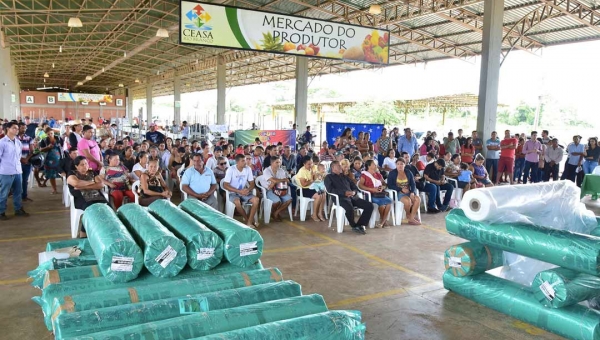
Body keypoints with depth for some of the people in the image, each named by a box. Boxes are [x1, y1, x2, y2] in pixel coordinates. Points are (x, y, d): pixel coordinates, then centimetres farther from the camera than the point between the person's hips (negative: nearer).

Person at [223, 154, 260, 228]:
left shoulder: (248, 169, -1)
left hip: (244, 192, 4)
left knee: (256, 200, -23)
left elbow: (252, 183, 5)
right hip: (233, 193, -4)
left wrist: (248, 189, -19)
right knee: (237, 202, -36)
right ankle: (247, 219, -12)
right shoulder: (231, 169, -14)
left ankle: (249, 222, -19)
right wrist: (239, 191, -23)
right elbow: (225, 185, -16)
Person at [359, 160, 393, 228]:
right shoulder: (364, 175, 6)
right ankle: (384, 221, -9)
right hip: (371, 195, -5)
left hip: (381, 194, 5)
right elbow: (360, 185, -9)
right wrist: (372, 189, -17)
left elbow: (385, 184, 24)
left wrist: (382, 187, -2)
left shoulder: (378, 174, 24)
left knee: (389, 200, -26)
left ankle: (382, 222, -21)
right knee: (382, 202, -32)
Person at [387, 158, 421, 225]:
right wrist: (401, 189, -16)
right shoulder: (392, 173, 0)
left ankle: (411, 218, -22)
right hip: (397, 193, -4)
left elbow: (413, 184, 6)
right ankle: (408, 215, -3)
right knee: (407, 200, -33)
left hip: (408, 192, 4)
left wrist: (412, 192, -14)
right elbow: (390, 185, -7)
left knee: (418, 199, -25)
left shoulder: (408, 172, 10)